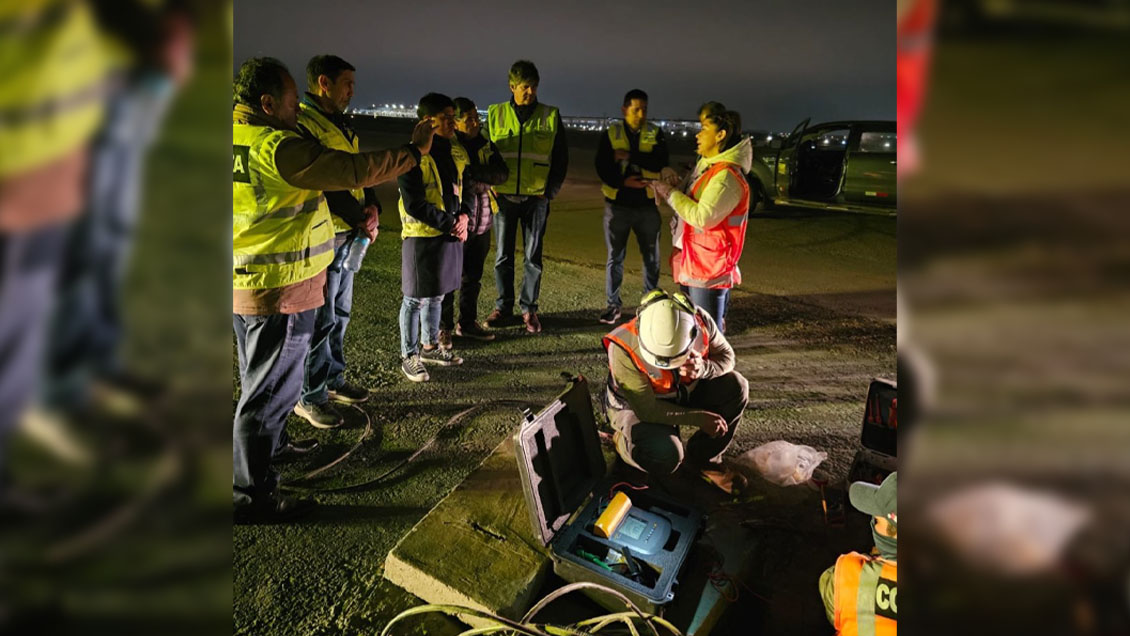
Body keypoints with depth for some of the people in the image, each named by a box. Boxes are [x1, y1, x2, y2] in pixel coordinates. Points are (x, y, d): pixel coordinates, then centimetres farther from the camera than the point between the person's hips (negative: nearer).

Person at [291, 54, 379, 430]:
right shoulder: (301, 125, -15)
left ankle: (333, 379, 34)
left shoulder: (340, 125, 15)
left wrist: (371, 207, -3)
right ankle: (310, 397, 12)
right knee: (320, 320, -1)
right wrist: (360, 220, -15)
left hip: (347, 235, 9)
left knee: (339, 313, 18)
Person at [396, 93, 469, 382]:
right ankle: (409, 356, 16)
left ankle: (430, 347, 34)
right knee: (415, 299, 3)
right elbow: (413, 205, -18)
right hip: (421, 237, -7)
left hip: (451, 235, 7)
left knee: (436, 295, 18)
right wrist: (450, 224, -16)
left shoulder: (456, 152, 8)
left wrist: (464, 216, -2)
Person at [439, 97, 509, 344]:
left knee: (473, 277, 15)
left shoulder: (486, 145, 7)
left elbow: (502, 173, -7)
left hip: (482, 223, 6)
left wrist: (473, 172, -20)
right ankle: (444, 327, 12)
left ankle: (468, 322, 29)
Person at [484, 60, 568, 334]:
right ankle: (503, 308, 18)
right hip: (504, 196, 1)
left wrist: (551, 190, 1)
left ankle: (529, 309, 16)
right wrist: (491, 186, 0)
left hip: (536, 198, 0)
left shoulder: (551, 116, 3)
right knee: (503, 256, 6)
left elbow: (561, 157, 8)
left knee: (534, 257, 4)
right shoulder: (495, 114, 4)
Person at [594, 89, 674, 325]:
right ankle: (613, 305, 17)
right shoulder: (611, 133, 1)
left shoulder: (655, 133, 2)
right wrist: (623, 182, -21)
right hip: (617, 204, 0)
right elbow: (602, 166, -7)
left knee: (651, 257, 9)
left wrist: (629, 156, -18)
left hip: (647, 205, 1)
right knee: (615, 257, 6)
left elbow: (660, 163, -13)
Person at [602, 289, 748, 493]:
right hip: (636, 406, -5)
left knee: (736, 387, -18)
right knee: (666, 457, -31)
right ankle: (624, 442, 6)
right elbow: (647, 409, -30)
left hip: (684, 391, 5)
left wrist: (704, 368, -31)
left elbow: (725, 355, -7)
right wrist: (699, 418, -27)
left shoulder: (700, 321, -25)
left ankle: (705, 458, 3)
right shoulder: (623, 349, -36)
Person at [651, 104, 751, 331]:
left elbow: (703, 217, -27)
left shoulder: (726, 175, -19)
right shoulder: (705, 166, 12)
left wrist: (669, 192, -17)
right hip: (691, 264, 10)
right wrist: (672, 184, 5)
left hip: (709, 269, -10)